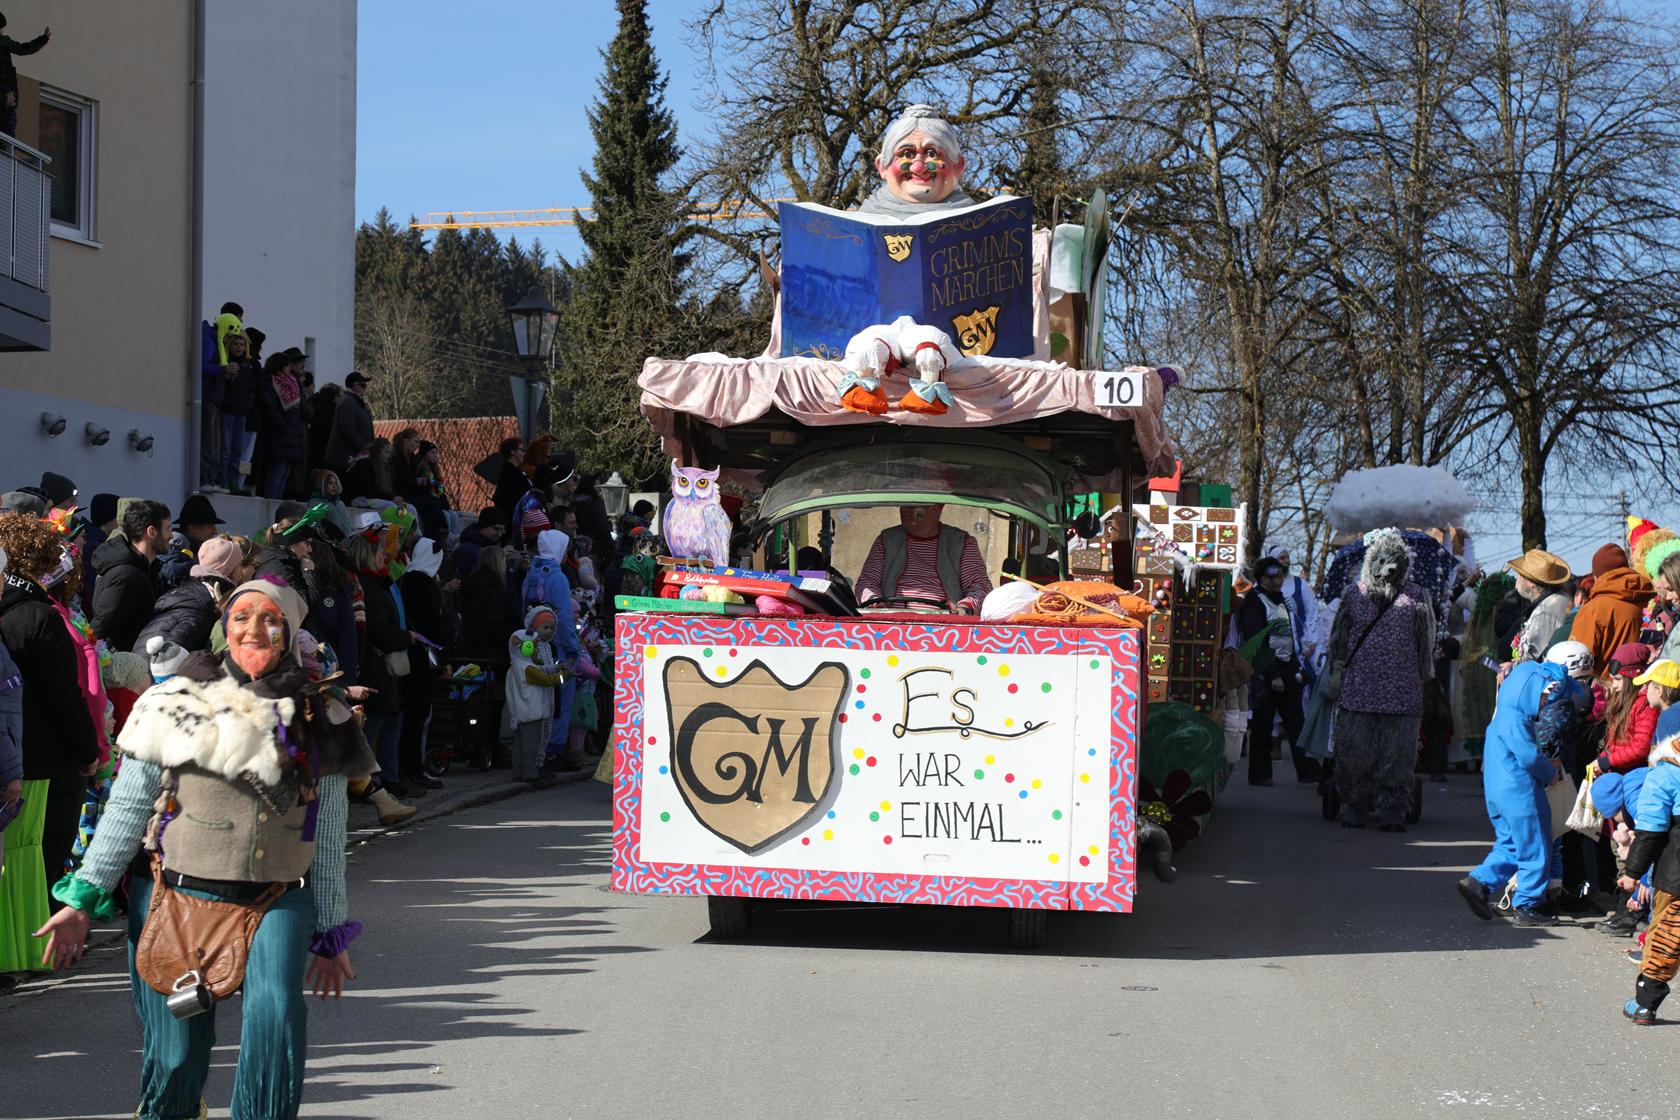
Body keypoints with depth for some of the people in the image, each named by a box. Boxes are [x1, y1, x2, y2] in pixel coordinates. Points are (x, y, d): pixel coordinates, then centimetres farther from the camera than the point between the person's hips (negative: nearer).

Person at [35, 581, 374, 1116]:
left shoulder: (319, 722, 5)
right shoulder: (178, 704, 0)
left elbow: (328, 841, 11)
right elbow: (127, 808, 3)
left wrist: (330, 934, 12)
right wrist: (83, 897, -1)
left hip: (278, 898, 1)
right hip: (174, 896, 0)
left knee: (276, 1010, -25)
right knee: (175, 1051, 3)